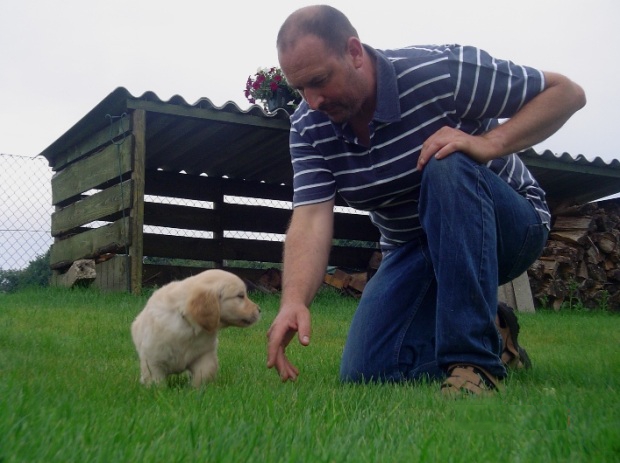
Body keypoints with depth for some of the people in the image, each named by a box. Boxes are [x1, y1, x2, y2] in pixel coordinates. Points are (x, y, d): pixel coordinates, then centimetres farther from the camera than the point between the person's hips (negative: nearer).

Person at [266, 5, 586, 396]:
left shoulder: (439, 71, -23)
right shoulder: (308, 128, -10)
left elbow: (567, 92, -16)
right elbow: (311, 218, -22)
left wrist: (491, 143, -31)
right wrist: (294, 300, -39)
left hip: (506, 225, -4)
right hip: (414, 251, 5)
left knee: (446, 166, -37)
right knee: (364, 374, -8)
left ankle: (476, 363, -32)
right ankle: (488, 329, 15)